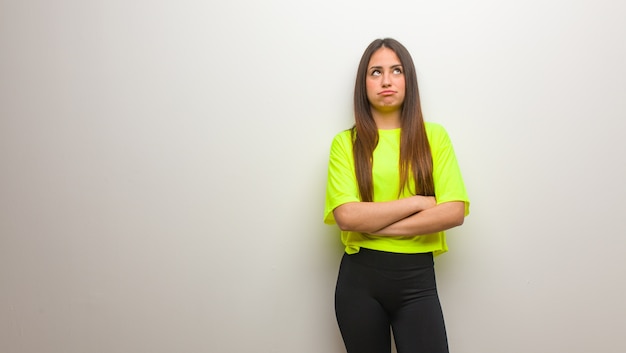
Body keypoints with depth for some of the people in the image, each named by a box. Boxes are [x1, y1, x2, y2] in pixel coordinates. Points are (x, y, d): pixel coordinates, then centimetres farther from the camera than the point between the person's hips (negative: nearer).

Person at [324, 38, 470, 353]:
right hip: (359, 277, 0)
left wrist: (375, 226, -12)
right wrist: (417, 201, -11)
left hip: (417, 279, 0)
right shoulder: (346, 142, -1)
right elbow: (346, 216, -13)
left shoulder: (434, 136, 1)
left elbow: (454, 212, -9)